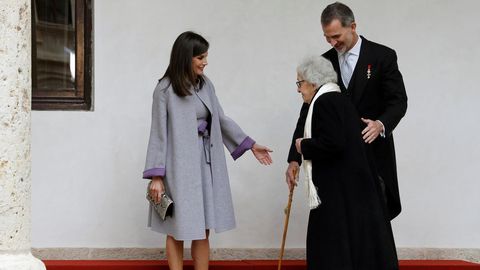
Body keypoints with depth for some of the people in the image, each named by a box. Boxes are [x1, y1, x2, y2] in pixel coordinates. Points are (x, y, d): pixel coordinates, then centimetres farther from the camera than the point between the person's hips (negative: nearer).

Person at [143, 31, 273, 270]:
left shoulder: (205, 84, 6)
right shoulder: (165, 89, -10)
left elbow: (221, 120, 15)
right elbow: (159, 133, -9)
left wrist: (251, 145, 15)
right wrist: (156, 176, -13)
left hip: (206, 164, 5)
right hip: (180, 166, -5)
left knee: (203, 231, 8)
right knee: (178, 231, 2)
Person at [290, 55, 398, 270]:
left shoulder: (325, 101, -14)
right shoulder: (339, 99, 16)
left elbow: (331, 143, -26)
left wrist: (303, 146, -9)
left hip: (339, 192, -10)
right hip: (352, 186, 10)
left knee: (333, 251, -3)